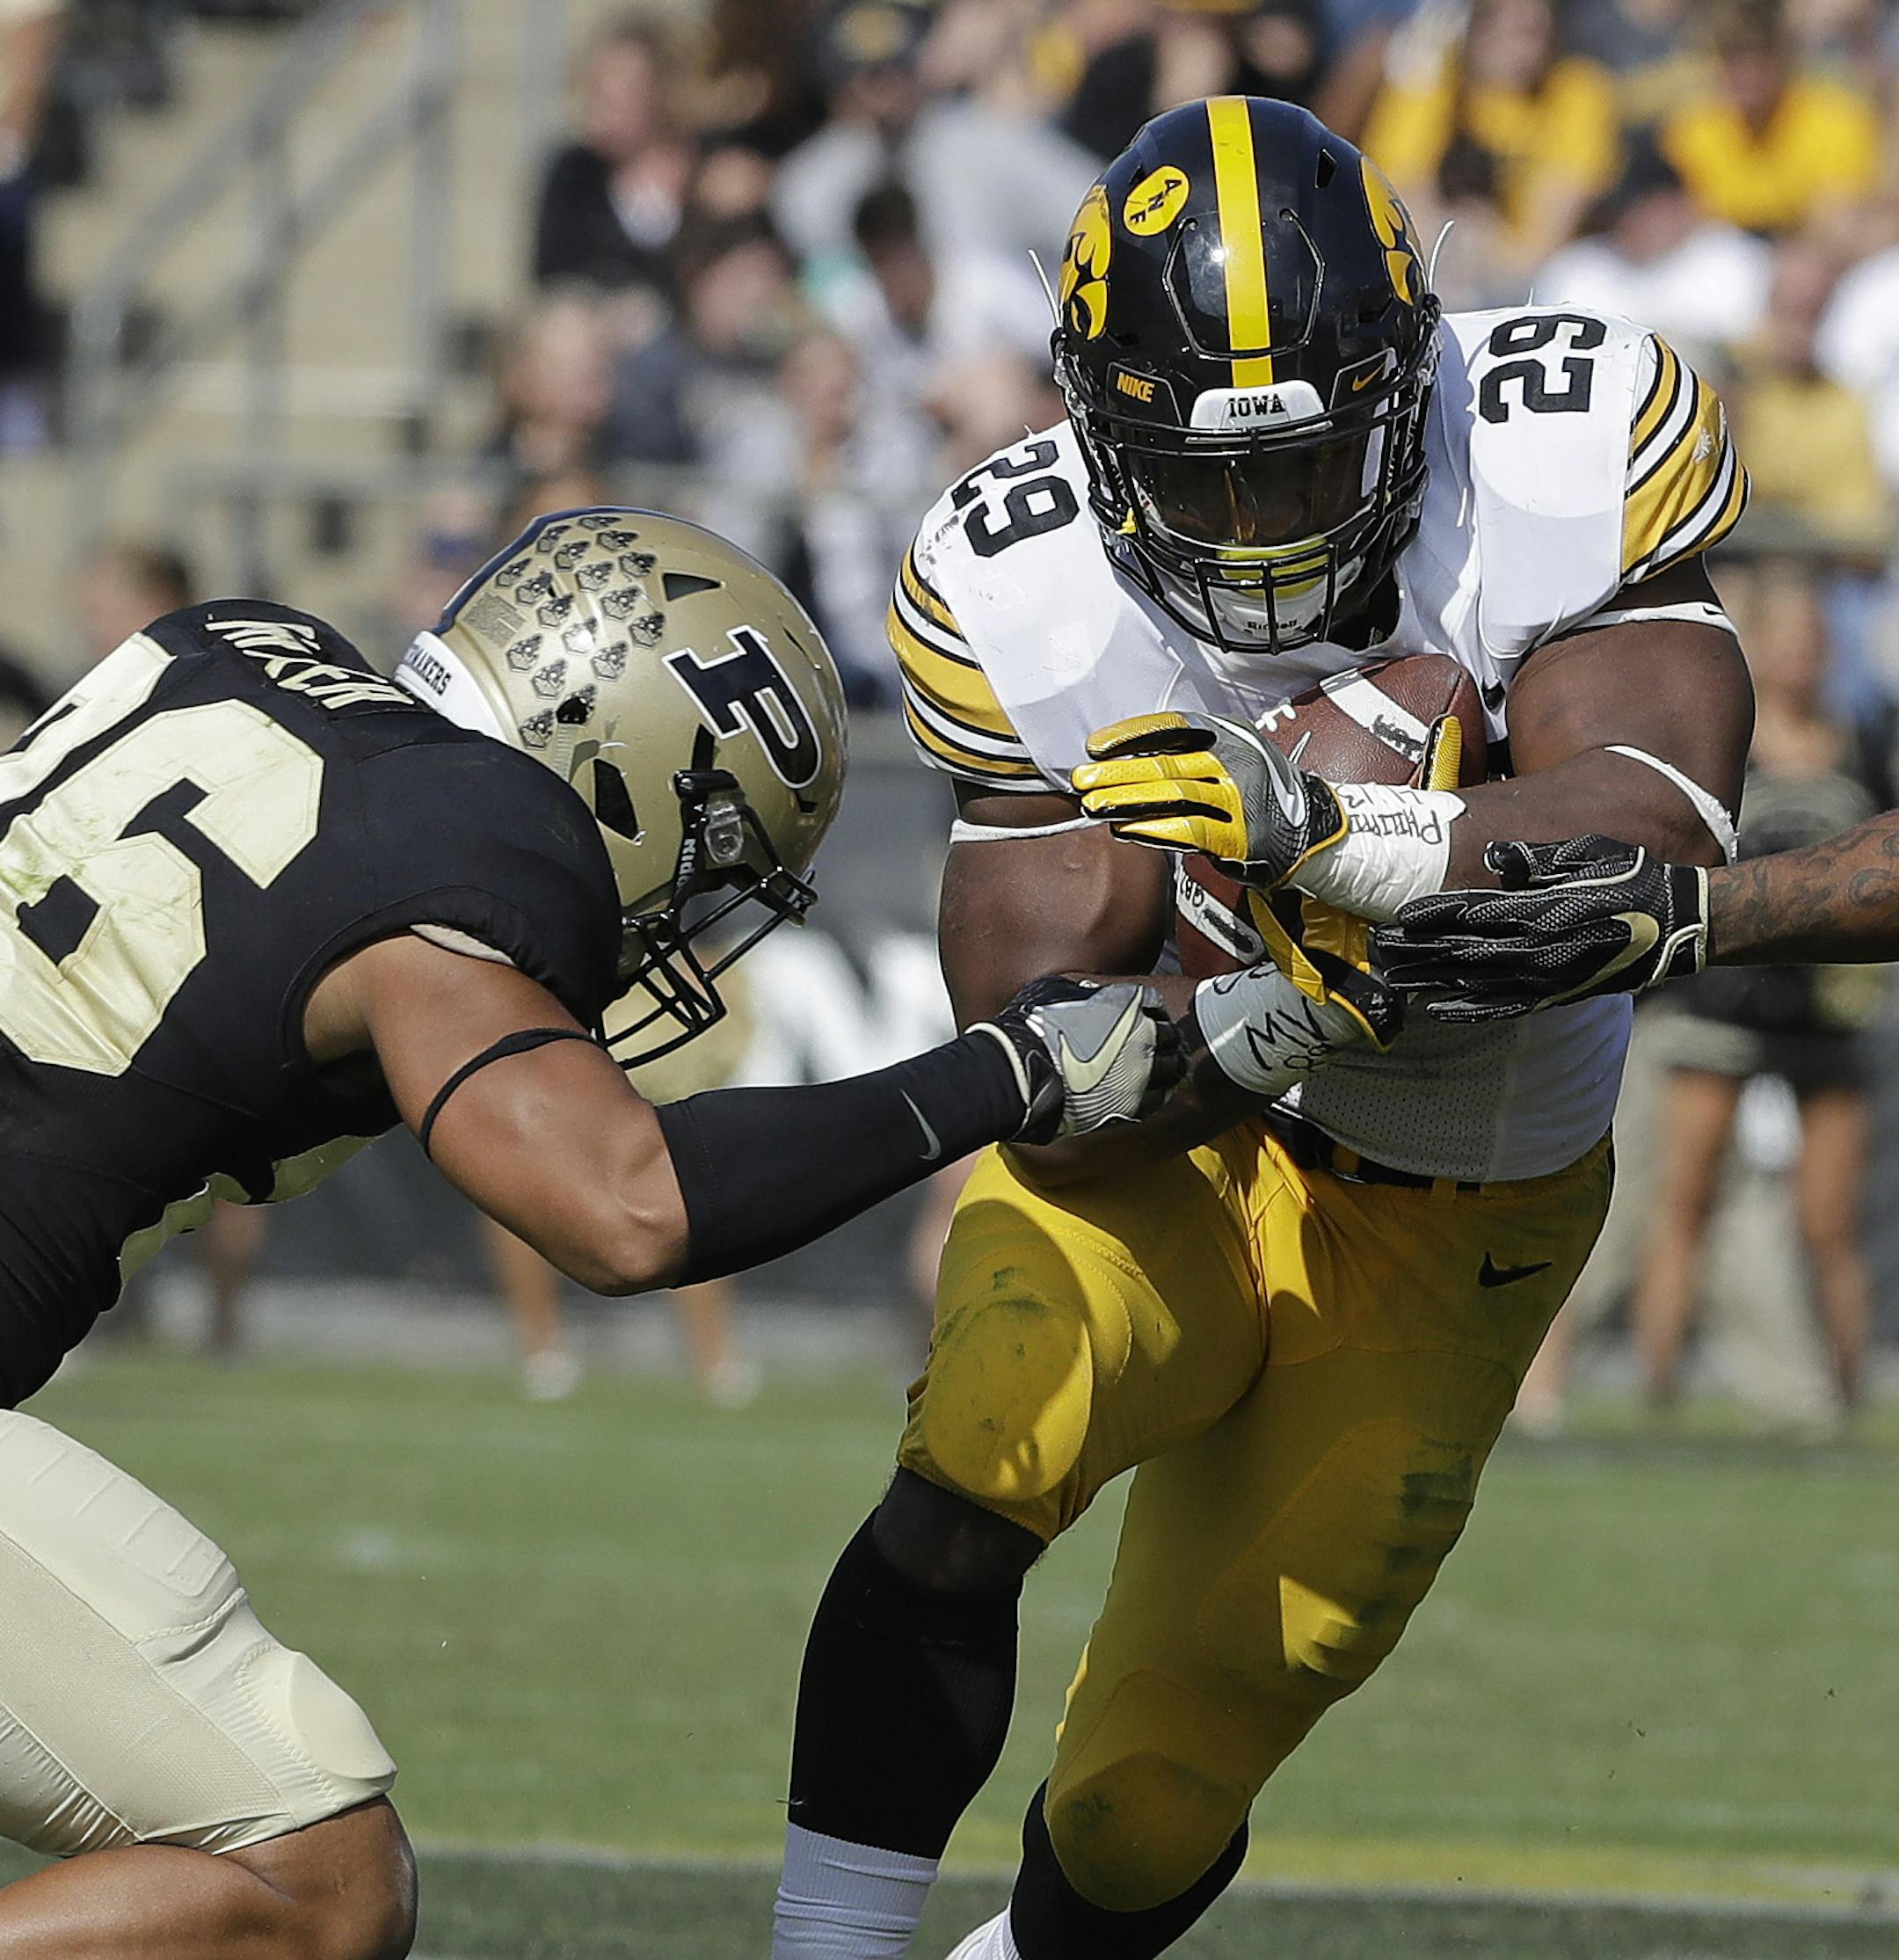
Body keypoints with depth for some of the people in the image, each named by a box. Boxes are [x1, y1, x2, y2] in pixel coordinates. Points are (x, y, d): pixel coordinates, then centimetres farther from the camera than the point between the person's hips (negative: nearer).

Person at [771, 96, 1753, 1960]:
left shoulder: (1571, 456, -24)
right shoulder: (1015, 595, -22)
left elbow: (1664, 829, -37)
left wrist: (1320, 830, -50)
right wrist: (1257, 1026, -43)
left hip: (1442, 1225, 0)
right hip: (1163, 1145, 0)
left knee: (1156, 1792, 3)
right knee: (974, 1464, -32)